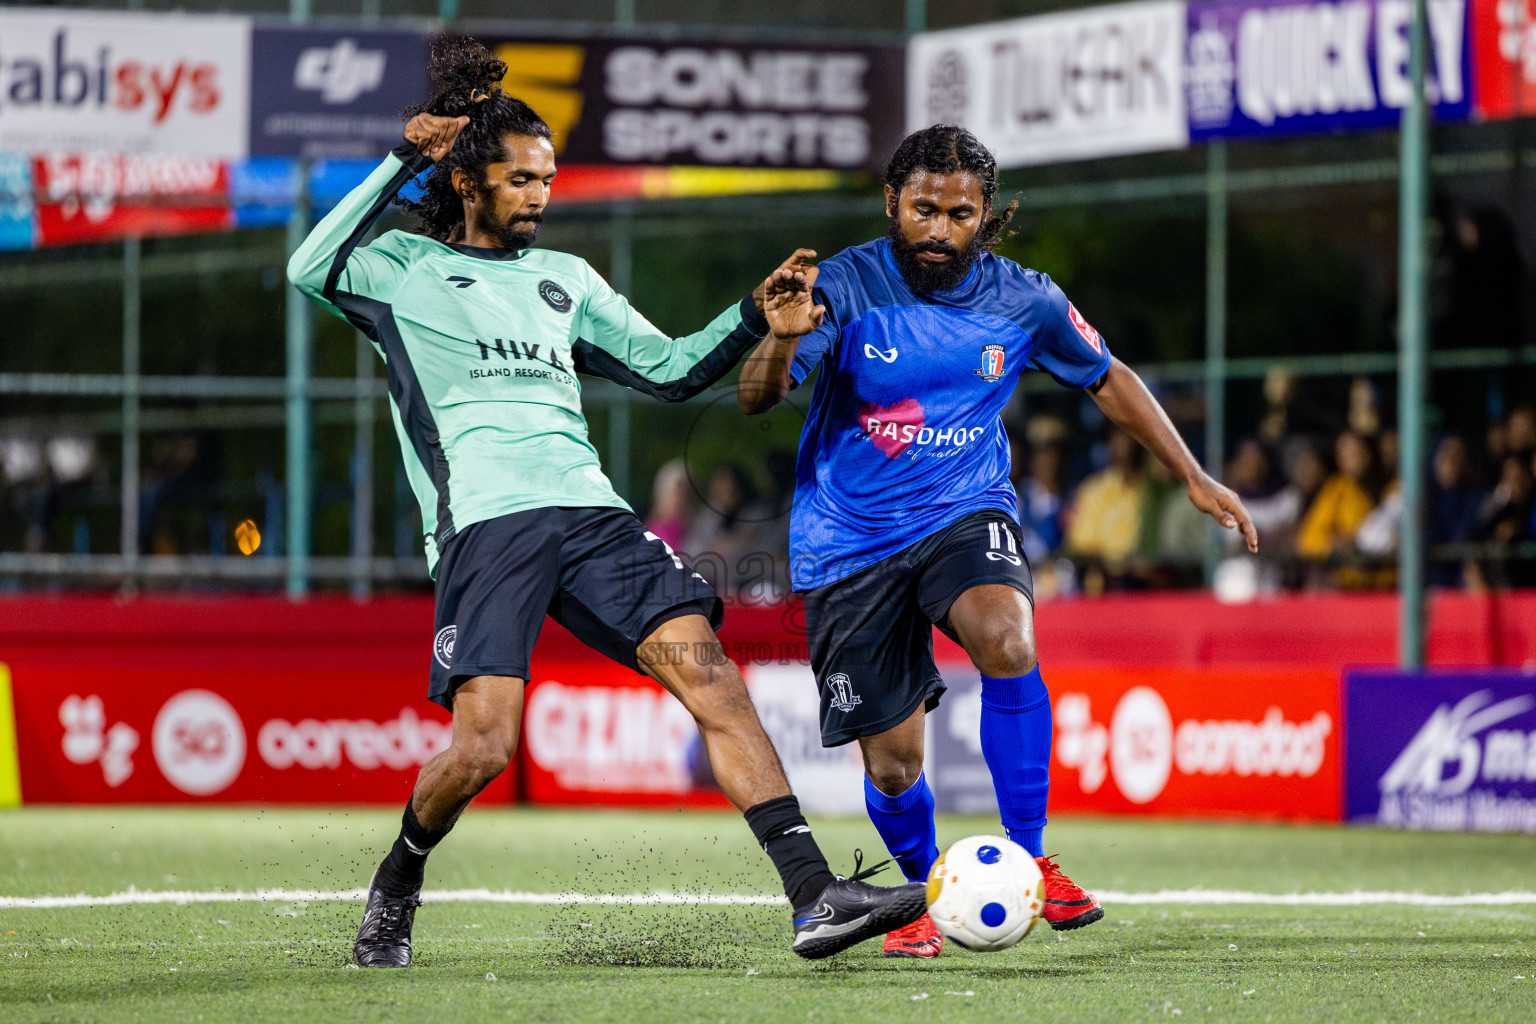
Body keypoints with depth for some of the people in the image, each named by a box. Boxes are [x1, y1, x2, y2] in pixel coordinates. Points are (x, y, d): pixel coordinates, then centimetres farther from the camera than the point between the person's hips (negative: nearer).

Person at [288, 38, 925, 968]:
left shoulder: (564, 279, 27)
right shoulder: (404, 268, 12)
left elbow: (671, 368, 28)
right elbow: (313, 272, -9)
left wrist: (756, 315, 11)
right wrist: (403, 161, -8)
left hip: (591, 514, 5)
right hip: (484, 526, -5)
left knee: (709, 672, -15)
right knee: (483, 747, -17)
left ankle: (815, 898, -21)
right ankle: (396, 888, 15)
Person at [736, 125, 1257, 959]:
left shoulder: (1023, 302, -4)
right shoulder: (844, 287, -13)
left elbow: (1106, 379, 13)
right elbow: (756, 400, -21)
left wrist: (1195, 479, 11)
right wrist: (783, 339, -43)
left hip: (965, 514, 1)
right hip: (851, 541, -1)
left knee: (1006, 641, -33)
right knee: (893, 764, -1)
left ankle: (1027, 858, -16)